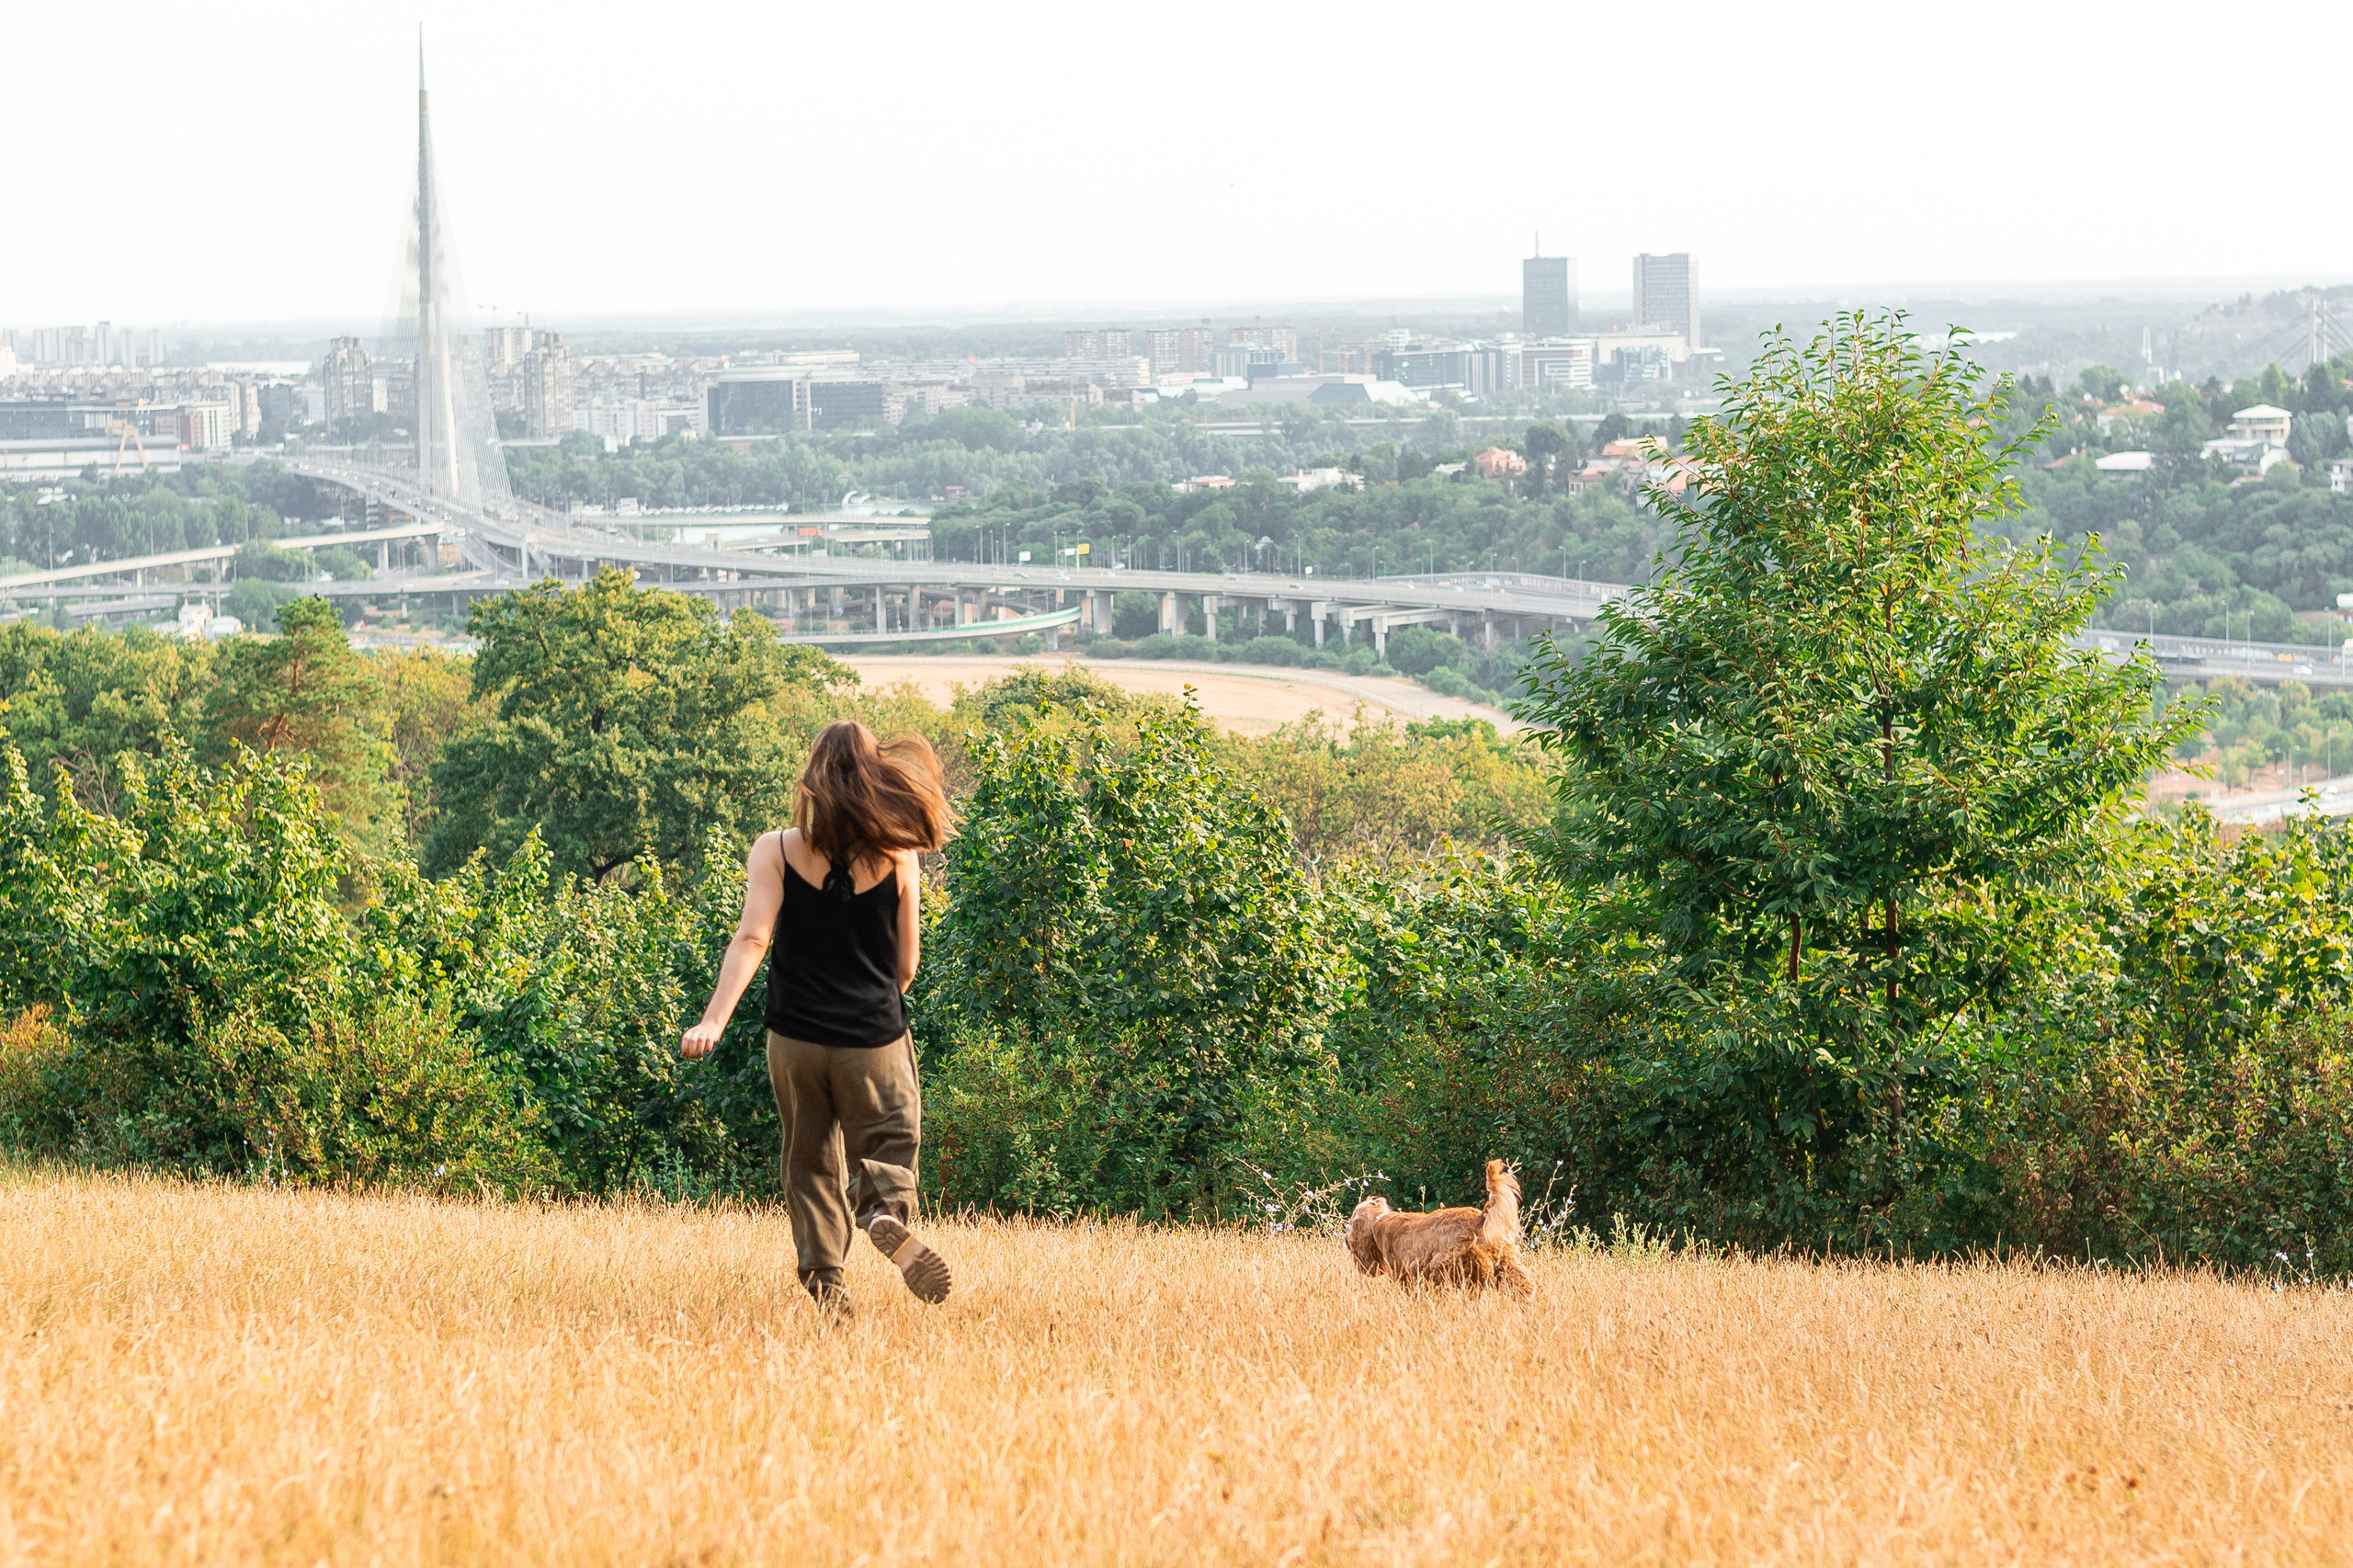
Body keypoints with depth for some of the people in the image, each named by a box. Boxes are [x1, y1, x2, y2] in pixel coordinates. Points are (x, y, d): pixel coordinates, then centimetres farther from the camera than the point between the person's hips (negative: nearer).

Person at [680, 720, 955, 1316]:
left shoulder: (776, 852, -5)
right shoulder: (897, 859, -4)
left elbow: (752, 937, -17)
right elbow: (906, 964, 1)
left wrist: (713, 1020, -24)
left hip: (797, 1037, 1)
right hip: (875, 1043, -1)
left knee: (812, 1164, 17)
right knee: (887, 1145, 9)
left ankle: (824, 1277, 8)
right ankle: (888, 1213, -24)